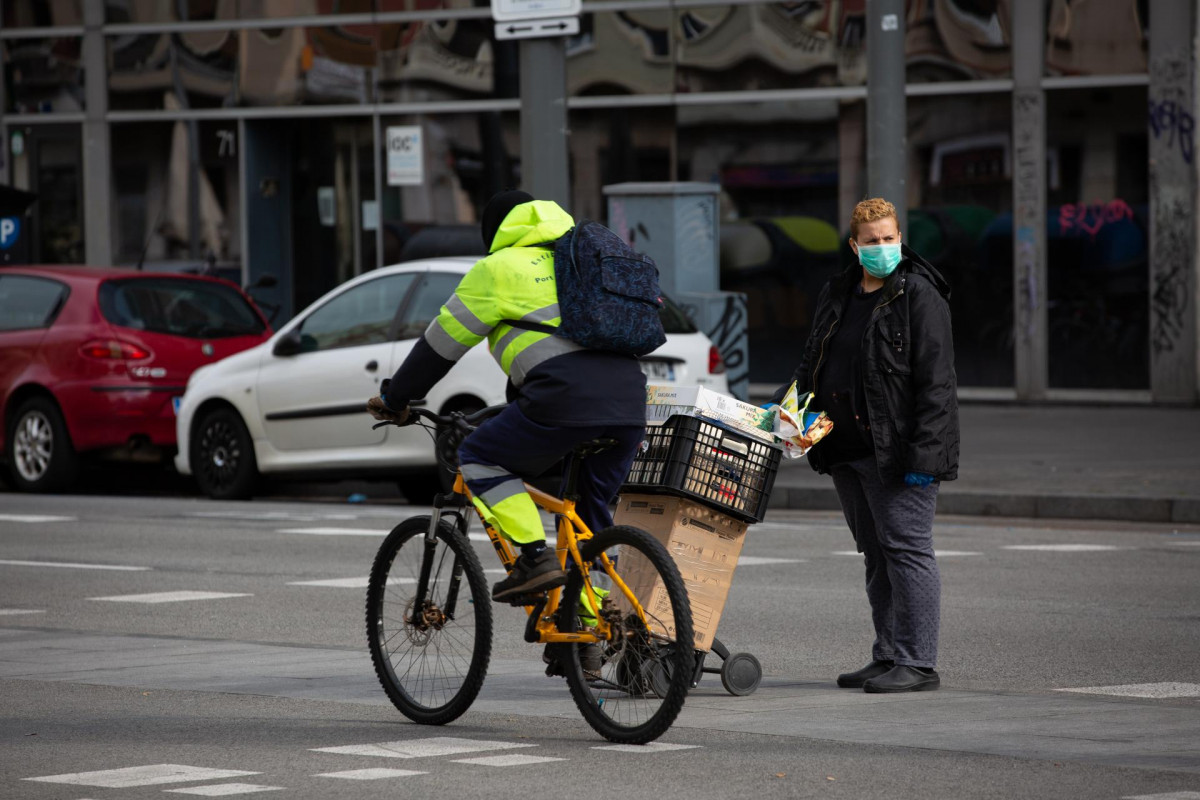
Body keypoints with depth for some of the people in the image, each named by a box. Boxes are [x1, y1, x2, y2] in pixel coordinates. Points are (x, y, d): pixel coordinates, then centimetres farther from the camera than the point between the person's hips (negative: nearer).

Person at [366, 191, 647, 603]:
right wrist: (514, 402, 49)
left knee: (479, 458, 10)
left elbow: (440, 344, 13)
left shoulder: (499, 268, 11)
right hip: (629, 405, 7)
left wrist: (394, 400, 24)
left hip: (567, 399, -7)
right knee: (594, 509, 19)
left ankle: (536, 557, -4)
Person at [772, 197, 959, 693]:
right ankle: (888, 657, 17)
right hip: (848, 449, 8)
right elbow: (812, 366, 25)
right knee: (876, 555, 11)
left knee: (906, 549, -7)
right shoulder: (837, 294, 15)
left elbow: (935, 381, -13)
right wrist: (784, 406, 8)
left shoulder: (919, 295, -8)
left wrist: (923, 450, -19)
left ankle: (918, 664, -6)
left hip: (897, 450, -8)